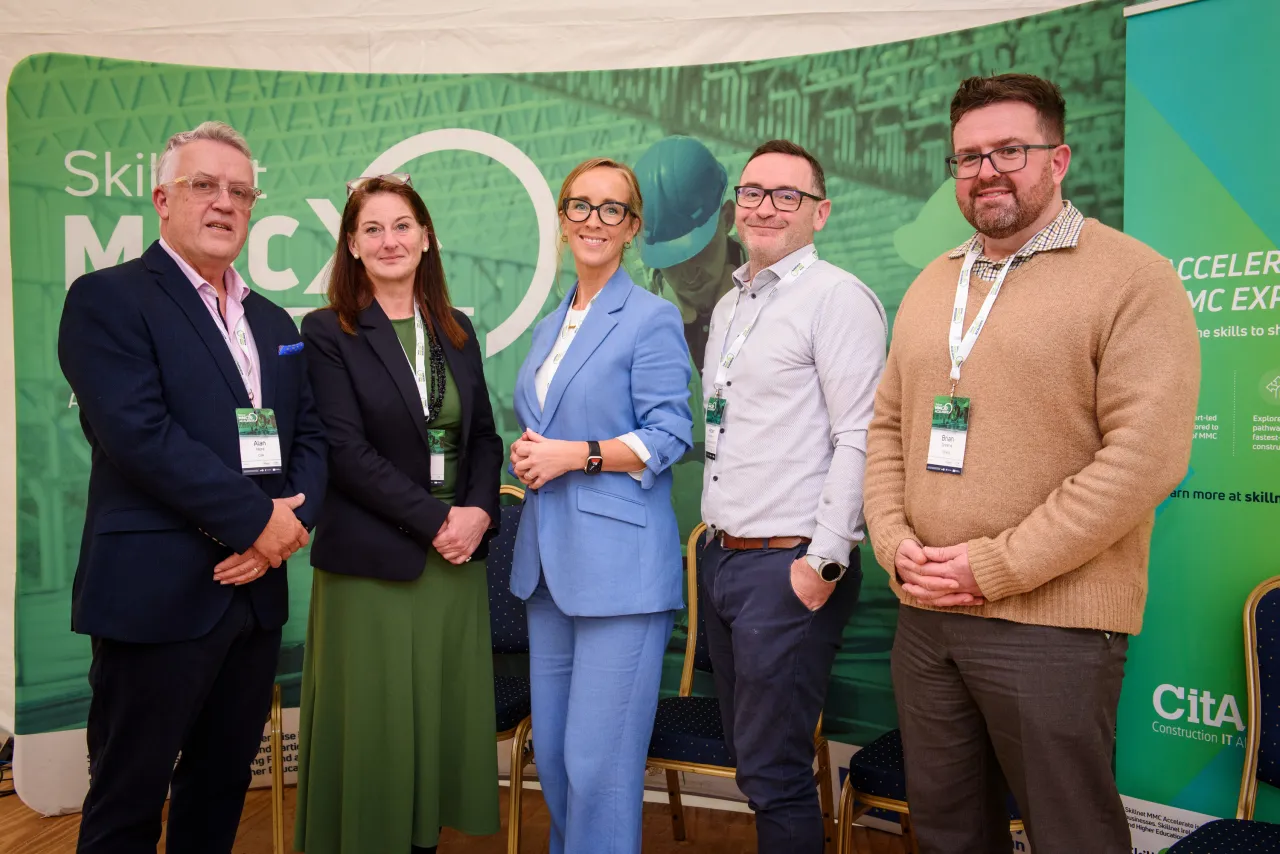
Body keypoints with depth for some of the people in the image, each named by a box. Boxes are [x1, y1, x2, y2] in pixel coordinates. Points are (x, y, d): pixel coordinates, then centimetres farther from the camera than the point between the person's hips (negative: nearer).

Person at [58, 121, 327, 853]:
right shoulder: (108, 298, -5)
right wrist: (259, 521, -16)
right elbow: (139, 434, -17)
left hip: (256, 589, 6)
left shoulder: (275, 322, 16)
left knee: (222, 787, 17)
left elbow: (311, 434, 10)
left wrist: (296, 519, -9)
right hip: (158, 592, -6)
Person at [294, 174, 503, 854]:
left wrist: (479, 512, -6)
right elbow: (346, 451, -10)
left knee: (443, 719, 9)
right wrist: (436, 519, -14)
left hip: (456, 557, 4)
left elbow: (484, 436, 12)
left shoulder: (456, 331, 12)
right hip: (370, 561, -4)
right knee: (372, 726, 3)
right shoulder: (327, 333, -2)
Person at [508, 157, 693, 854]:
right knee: (550, 745, 16)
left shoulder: (651, 318, -5)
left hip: (619, 565, -7)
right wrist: (525, 454, 4)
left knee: (599, 760, -3)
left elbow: (669, 436, -11)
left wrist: (576, 454, -16)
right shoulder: (549, 326, 18)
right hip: (550, 560, 8)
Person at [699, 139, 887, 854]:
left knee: (774, 770, 0)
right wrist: (716, 539, 18)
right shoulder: (729, 307, 16)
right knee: (749, 751, 18)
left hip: (790, 565, -8)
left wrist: (824, 561, -19)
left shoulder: (837, 297, -10)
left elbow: (858, 439, -16)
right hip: (722, 556, 8)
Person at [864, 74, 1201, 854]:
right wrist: (894, 540, -2)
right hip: (925, 615, 6)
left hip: (1054, 625, -6)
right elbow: (888, 426, 14)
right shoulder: (932, 285, 13)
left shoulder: (1132, 278, -8)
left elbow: (1147, 458, -16)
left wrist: (996, 566, -16)